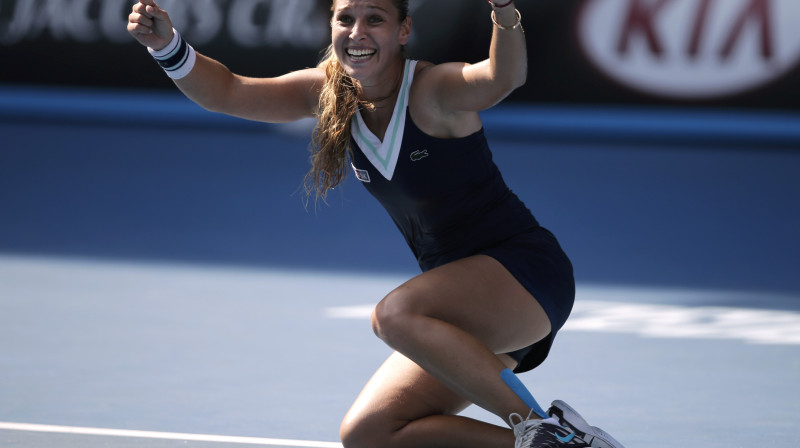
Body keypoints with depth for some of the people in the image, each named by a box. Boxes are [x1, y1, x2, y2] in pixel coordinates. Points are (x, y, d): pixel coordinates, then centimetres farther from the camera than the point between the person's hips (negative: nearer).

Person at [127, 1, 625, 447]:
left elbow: (502, 78, -40)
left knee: (394, 314, -35)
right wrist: (169, 45, -15)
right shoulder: (331, 92, 2)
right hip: (466, 313, 8)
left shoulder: (431, 90, -19)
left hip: (525, 272, -8)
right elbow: (228, 92, 3)